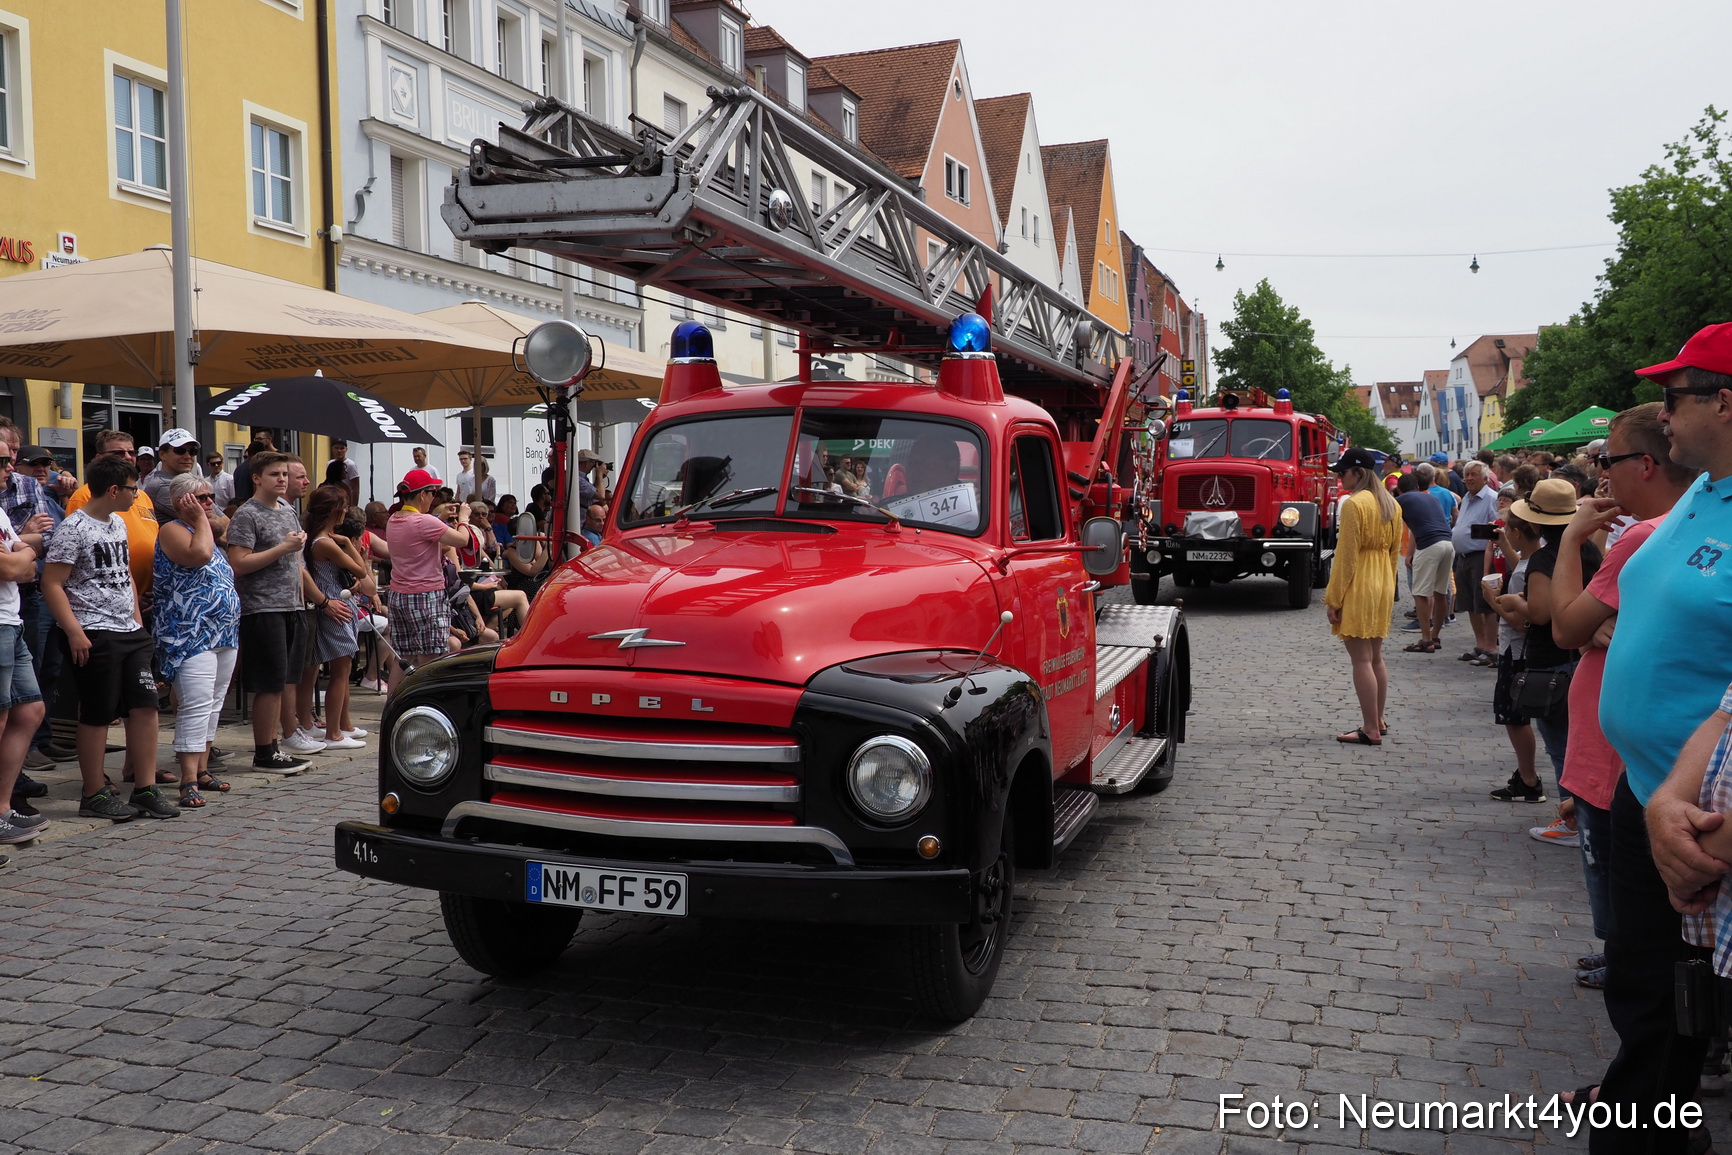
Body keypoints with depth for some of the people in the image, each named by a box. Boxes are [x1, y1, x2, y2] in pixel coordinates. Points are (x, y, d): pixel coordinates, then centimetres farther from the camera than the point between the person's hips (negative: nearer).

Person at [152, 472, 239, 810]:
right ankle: (189, 781, -15)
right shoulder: (172, 530, -5)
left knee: (213, 705, 11)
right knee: (196, 705, -15)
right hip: (191, 636, -9)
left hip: (223, 635, 9)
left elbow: (229, 573, 23)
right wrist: (201, 518, -14)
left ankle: (203, 769, 19)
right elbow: (199, 554, -24)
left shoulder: (207, 531, 20)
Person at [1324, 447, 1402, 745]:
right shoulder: (1391, 505, 10)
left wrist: (1333, 599, -12)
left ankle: (1370, 730, -2)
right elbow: (1394, 551, 14)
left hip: (1358, 587, -9)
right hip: (1383, 585, 9)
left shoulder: (1354, 504, -15)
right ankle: (1378, 721, 25)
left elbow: (1346, 556, -16)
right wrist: (1388, 587, 21)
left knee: (1361, 660, -4)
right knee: (1375, 658, 17)